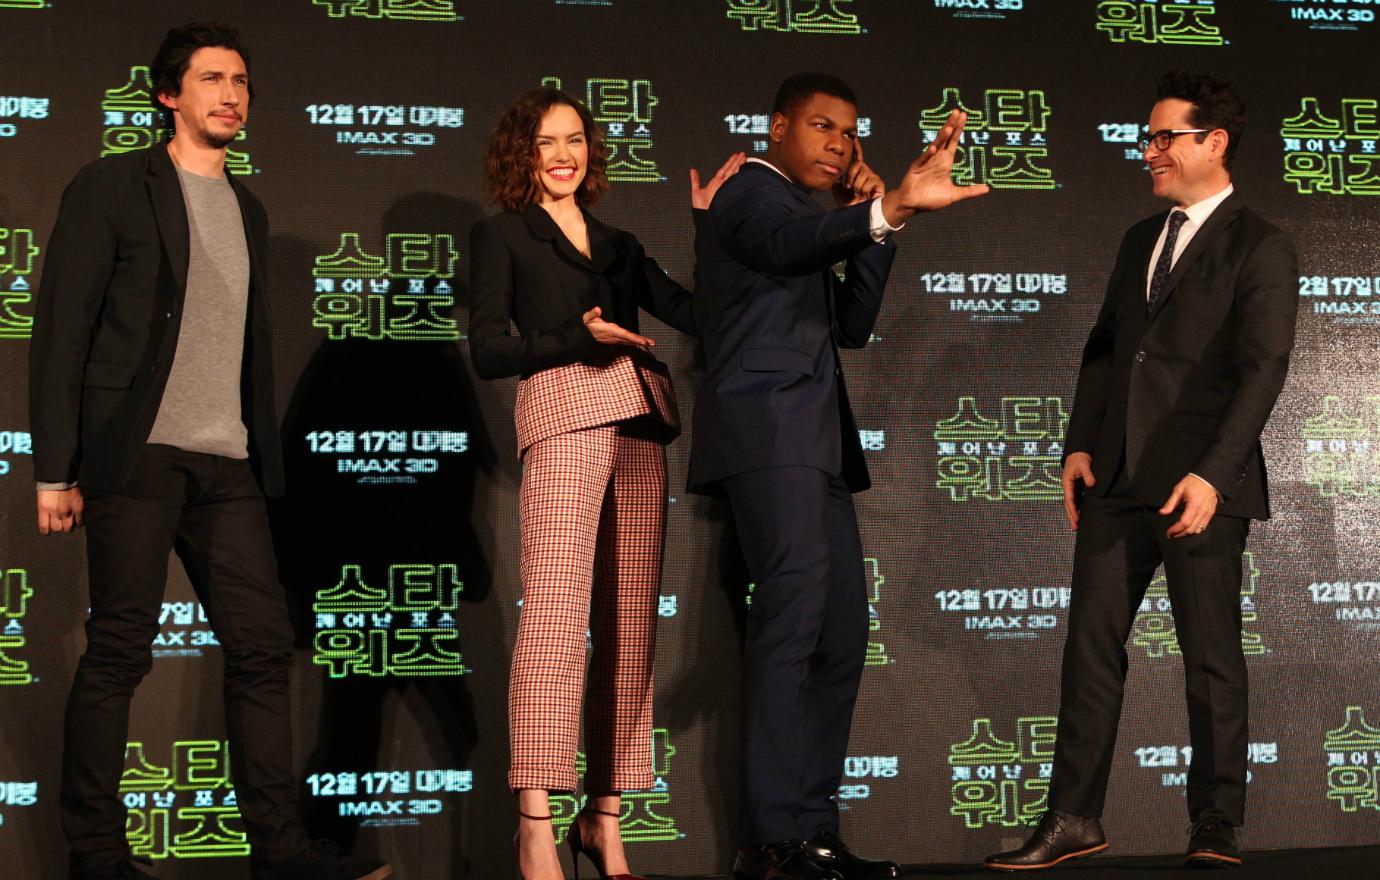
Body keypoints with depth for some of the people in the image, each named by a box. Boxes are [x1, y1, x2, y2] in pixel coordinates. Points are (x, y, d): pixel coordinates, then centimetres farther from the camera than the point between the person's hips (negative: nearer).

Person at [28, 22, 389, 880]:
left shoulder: (248, 209, 19)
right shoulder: (114, 187, 1)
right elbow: (62, 330, -5)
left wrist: (265, 456, 14)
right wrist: (56, 468, -11)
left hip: (227, 464, 6)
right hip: (137, 455, -6)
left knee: (263, 644, 1)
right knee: (120, 649, -3)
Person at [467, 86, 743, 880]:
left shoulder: (618, 244, 25)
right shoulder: (502, 235, 13)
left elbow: (697, 313, 15)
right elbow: (488, 351, 2)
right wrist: (580, 339, -11)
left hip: (640, 423, 5)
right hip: (563, 410, -5)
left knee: (631, 623, 1)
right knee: (556, 611, -18)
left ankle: (605, 815, 7)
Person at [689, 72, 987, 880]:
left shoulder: (809, 216, 27)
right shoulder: (753, 192, -1)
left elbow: (852, 324, 18)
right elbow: (789, 243, -26)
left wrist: (875, 222, 7)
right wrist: (890, 207, -43)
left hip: (814, 441, 10)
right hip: (767, 424, -10)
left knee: (842, 631, 5)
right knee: (795, 602, -21)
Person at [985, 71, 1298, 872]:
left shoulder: (1261, 250, -5)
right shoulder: (1141, 240, 17)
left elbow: (1263, 368, -14)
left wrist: (1212, 474, -23)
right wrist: (1081, 443, 6)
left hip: (1199, 483, -7)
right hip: (1118, 477, 7)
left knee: (1212, 656, 2)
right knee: (1091, 644, 5)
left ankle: (1217, 826, 12)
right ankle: (1074, 819, 11)